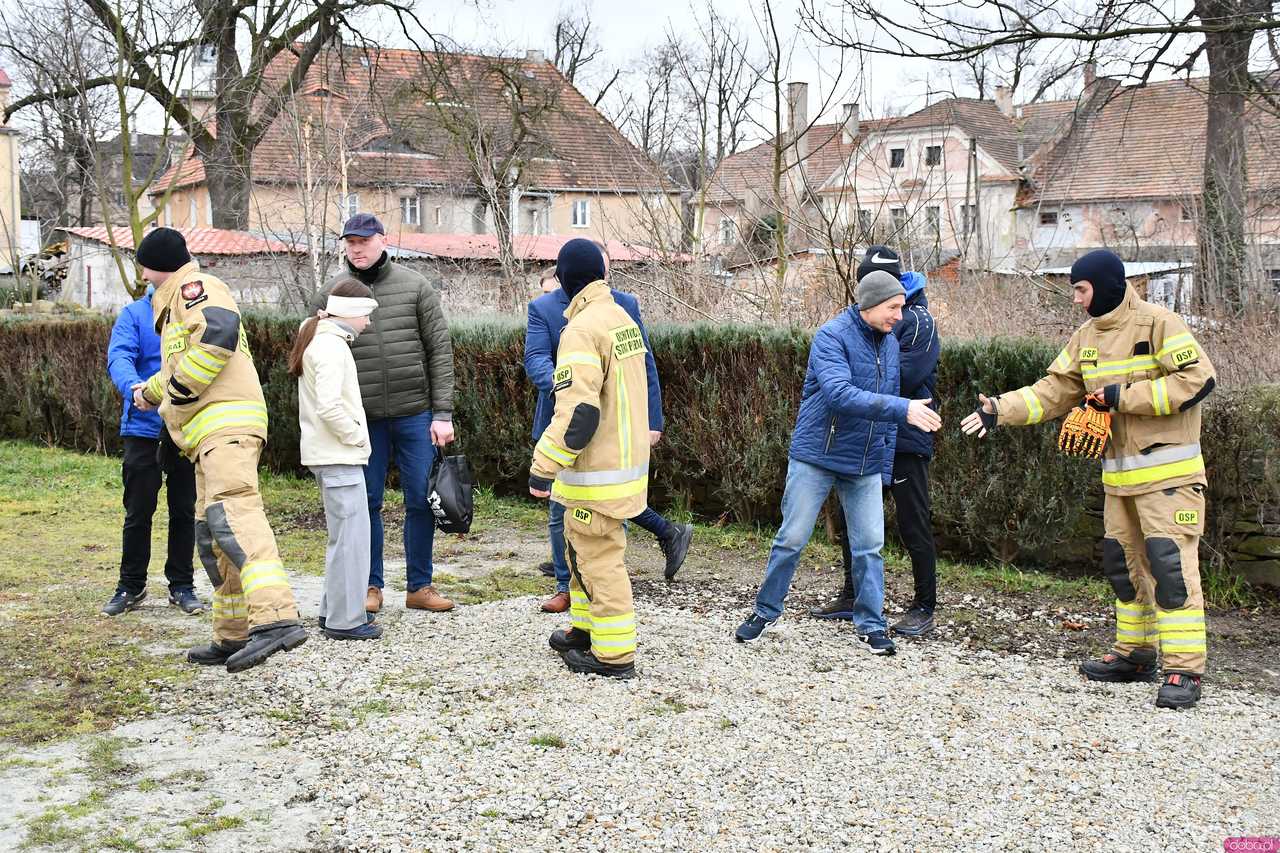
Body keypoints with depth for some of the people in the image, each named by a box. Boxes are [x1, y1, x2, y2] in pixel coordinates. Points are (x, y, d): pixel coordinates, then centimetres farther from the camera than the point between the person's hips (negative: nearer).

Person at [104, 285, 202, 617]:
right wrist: (133, 387, -35)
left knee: (184, 510, 9)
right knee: (138, 511, 6)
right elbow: (119, 357, -14)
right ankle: (131, 586, 20)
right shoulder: (134, 314, -1)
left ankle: (182, 585, 20)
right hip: (144, 426, -1)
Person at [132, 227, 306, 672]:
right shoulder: (178, 300, 33)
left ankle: (276, 618, -44)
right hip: (214, 432, 11)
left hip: (226, 421, -11)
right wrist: (151, 390, 63)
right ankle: (233, 638, 18)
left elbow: (219, 333, -21)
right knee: (212, 536, 13)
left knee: (230, 514, -28)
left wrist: (179, 390, -13)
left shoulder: (193, 285, 0)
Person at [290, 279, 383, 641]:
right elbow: (329, 406, -25)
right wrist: (356, 436, -13)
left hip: (329, 454, 10)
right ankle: (345, 620, -1)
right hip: (339, 455, -10)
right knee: (350, 534, -6)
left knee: (343, 534, 17)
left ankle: (333, 610, 24)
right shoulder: (331, 346, -16)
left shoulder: (317, 338, 15)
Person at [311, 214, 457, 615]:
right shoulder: (329, 296, 4)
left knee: (422, 499, 4)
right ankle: (371, 586, 20)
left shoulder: (416, 287, 1)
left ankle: (420, 586, 16)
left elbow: (440, 351, 0)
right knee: (366, 502, 6)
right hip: (362, 419, 0)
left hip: (416, 414, 0)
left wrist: (443, 413, -4)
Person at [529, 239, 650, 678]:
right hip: (628, 458, 9)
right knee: (581, 546, 22)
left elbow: (577, 412, -26)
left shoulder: (582, 330, -19)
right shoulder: (624, 320, 10)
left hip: (598, 472, -9)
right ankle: (585, 628, 34)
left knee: (598, 557, -1)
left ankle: (615, 654, 6)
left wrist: (543, 467, -23)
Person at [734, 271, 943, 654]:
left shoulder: (890, 344, 8)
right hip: (816, 458, -5)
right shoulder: (832, 336, -15)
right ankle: (766, 612, 20)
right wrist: (903, 408, -36)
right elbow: (839, 394, -30)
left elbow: (886, 410, 15)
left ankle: (871, 626, 15)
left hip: (865, 465, 5)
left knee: (869, 545, 4)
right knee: (791, 538, 4)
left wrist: (885, 467, 12)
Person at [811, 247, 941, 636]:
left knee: (914, 527, -1)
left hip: (905, 440, -7)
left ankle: (924, 608, 10)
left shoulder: (918, 321, -9)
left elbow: (904, 375, -20)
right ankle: (853, 597, 26)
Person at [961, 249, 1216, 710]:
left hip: (1167, 471, -8)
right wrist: (1001, 409, -6)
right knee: (1124, 563, 14)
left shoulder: (1157, 322, -12)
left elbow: (1198, 380, -18)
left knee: (1171, 565, -10)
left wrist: (1122, 396, -18)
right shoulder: (1087, 337, 11)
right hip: (1119, 473, 8)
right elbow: (1053, 391, 8)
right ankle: (1135, 653, 26)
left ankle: (1184, 671, -7)